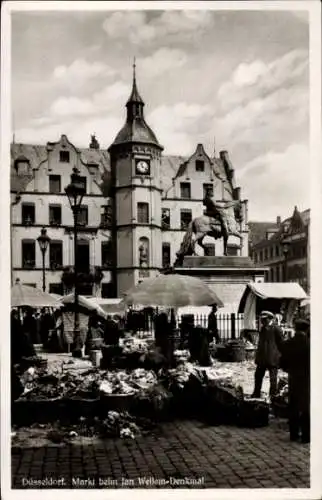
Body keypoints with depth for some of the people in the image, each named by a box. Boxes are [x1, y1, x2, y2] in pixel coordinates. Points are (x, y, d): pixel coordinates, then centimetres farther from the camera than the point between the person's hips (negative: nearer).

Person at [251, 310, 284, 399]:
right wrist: (257, 356, 16)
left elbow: (281, 343, -7)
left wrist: (280, 356, -7)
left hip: (272, 358, -8)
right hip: (262, 358, 8)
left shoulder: (276, 329, -9)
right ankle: (256, 394, 23)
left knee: (273, 378, 0)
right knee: (258, 375, 12)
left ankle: (273, 395, 10)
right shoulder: (263, 329, 14)